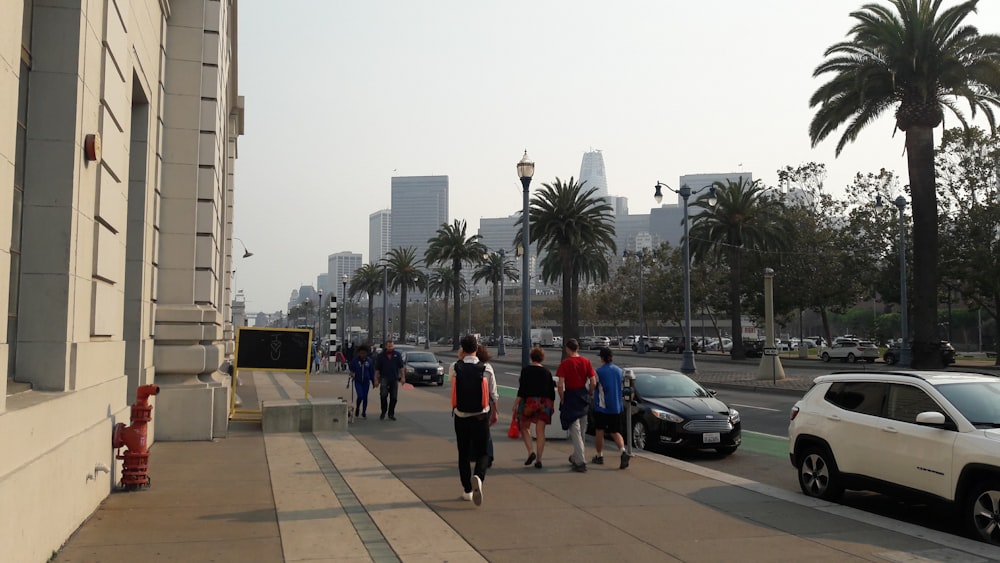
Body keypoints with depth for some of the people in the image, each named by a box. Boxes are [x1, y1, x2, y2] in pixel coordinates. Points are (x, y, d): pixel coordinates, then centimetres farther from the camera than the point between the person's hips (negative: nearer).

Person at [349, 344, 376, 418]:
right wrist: (352, 374, -19)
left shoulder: (369, 361, -2)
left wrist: (373, 382, 7)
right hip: (358, 381, -2)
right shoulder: (355, 360, -8)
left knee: (365, 397, 7)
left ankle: (364, 412, 21)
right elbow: (352, 369, 2)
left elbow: (372, 372, 5)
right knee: (360, 396, -12)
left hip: (366, 381, 2)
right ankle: (357, 408, 16)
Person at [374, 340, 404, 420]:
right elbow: (377, 369, 3)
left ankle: (391, 414, 15)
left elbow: (401, 367, 6)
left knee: (394, 397, 3)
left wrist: (402, 377, 0)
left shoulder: (397, 355, 4)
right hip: (384, 378, -2)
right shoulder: (380, 356, 1)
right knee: (383, 395, -18)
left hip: (395, 379, 2)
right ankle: (383, 412, -1)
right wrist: (376, 380, -2)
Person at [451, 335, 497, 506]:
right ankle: (478, 477, -19)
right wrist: (494, 412, 14)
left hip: (461, 417, 1)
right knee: (483, 452, 10)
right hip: (481, 417, -1)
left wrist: (460, 359, 14)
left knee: (463, 453, 14)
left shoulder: (454, 367, -8)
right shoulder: (486, 369, -8)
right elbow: (493, 395, -3)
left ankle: (467, 490, 20)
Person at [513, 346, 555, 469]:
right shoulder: (547, 372, 8)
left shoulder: (526, 370, -3)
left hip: (529, 401, -3)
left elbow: (522, 388, -10)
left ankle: (531, 452, -7)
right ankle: (539, 460, 4)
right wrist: (551, 406, 19)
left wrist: (516, 403, -7)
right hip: (544, 403, 3)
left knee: (524, 427, 12)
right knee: (540, 431, 5)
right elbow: (552, 391, 10)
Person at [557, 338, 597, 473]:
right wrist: (589, 394, 12)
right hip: (583, 397, 5)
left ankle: (581, 462, -7)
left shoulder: (565, 363, -12)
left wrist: (562, 399, -5)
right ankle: (575, 457, 33)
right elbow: (593, 382, -2)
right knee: (581, 430, 18)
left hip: (570, 397, -5)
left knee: (575, 431, -2)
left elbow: (560, 385, -17)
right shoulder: (586, 362, 0)